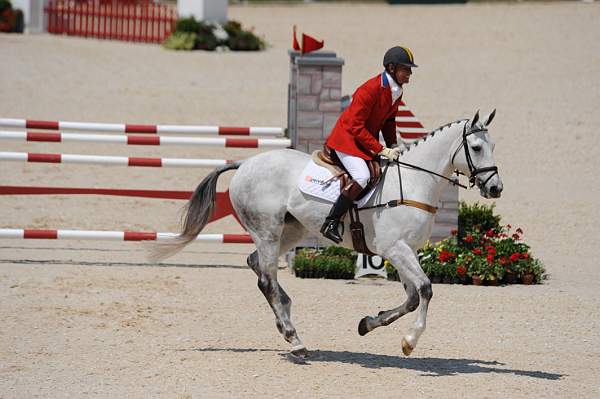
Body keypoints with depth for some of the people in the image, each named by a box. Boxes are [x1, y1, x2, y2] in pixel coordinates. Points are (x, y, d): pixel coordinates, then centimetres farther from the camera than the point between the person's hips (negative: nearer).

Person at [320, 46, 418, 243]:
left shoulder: (397, 92, 4)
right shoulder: (371, 89, -24)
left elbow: (389, 121, 18)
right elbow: (356, 126, -23)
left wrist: (392, 146, 1)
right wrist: (380, 149, -24)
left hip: (367, 139, 10)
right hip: (347, 138, -10)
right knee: (362, 176, -29)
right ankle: (330, 223, -25)